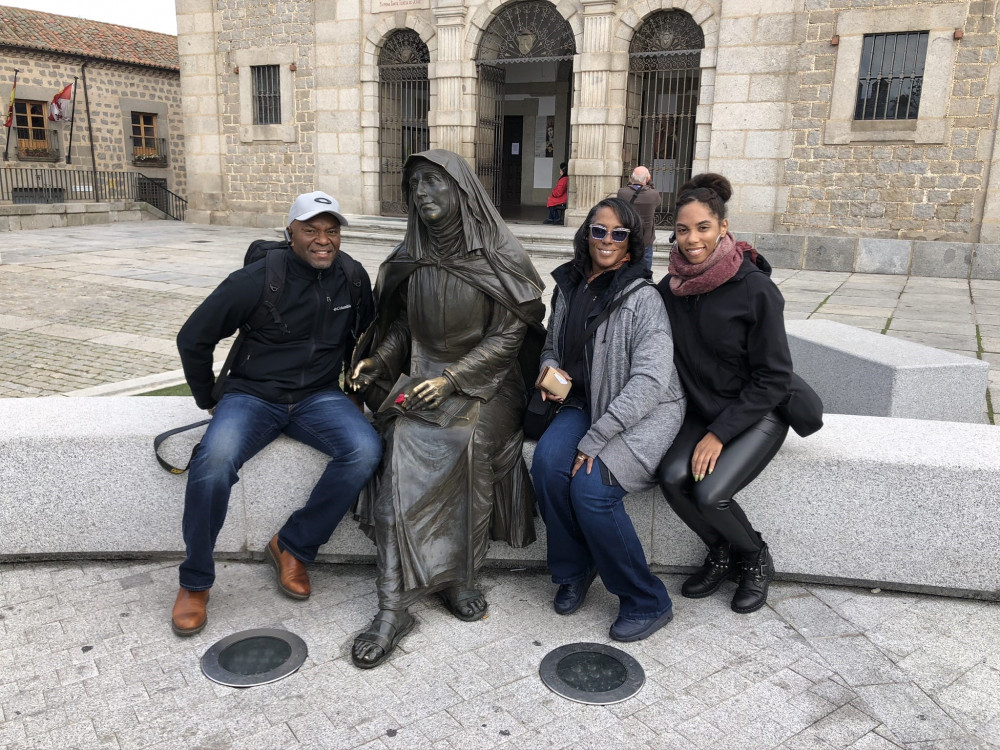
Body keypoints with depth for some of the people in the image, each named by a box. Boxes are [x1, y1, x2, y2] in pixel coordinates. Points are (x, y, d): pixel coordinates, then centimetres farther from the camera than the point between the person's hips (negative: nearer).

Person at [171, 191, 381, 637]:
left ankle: (292, 547, -7)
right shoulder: (257, 280, -12)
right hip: (253, 395, -3)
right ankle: (194, 582, -8)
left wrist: (356, 389, 17)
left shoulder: (353, 277, 1)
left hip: (319, 396, 3)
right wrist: (210, 400, 3)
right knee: (214, 462, -32)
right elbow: (193, 339, -2)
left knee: (365, 450, -27)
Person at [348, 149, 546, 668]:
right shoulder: (412, 256, 10)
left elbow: (508, 333, -7)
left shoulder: (498, 256, -4)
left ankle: (458, 576, -11)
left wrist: (451, 379, -15)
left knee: (469, 438, -30)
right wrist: (376, 361, 0)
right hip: (421, 379, 3)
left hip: (484, 382, -3)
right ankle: (393, 607, -19)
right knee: (402, 462, -21)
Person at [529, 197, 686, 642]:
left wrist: (595, 438, -25)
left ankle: (647, 603, -5)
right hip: (585, 402, 5)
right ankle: (574, 570, 2)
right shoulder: (569, 288, 6)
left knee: (590, 486, -27)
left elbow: (650, 379, -22)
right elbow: (552, 346, 22)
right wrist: (550, 368, -3)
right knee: (548, 462, -24)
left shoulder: (643, 298, -14)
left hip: (646, 413, -5)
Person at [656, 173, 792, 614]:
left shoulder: (755, 289, -17)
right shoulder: (670, 288, -2)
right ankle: (721, 552, 9)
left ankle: (755, 557, 11)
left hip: (757, 414, -4)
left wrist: (720, 433, -17)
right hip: (702, 410, 5)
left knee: (710, 493, -24)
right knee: (673, 478, -22)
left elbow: (774, 377, -14)